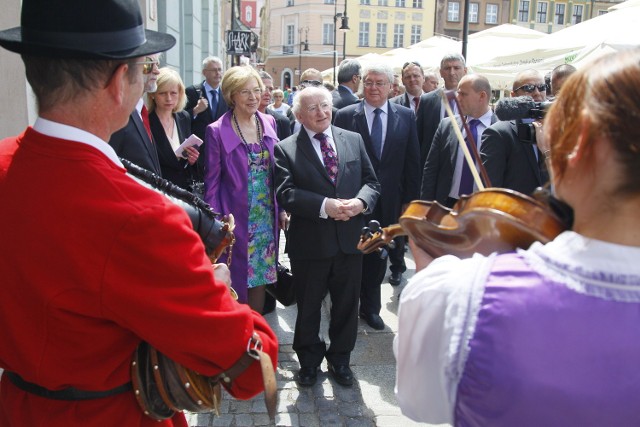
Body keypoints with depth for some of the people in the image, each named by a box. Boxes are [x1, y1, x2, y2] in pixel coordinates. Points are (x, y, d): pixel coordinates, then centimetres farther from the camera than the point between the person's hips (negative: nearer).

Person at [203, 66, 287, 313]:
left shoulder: (269, 123, 4)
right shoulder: (217, 131, -9)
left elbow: (275, 170, 9)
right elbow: (212, 182, -6)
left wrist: (281, 208, 6)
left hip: (266, 217, 4)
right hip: (237, 218, -4)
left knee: (260, 275, 14)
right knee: (237, 278, 6)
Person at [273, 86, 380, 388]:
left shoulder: (354, 140, 8)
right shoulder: (286, 150, -3)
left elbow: (371, 181, 6)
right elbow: (286, 193, -14)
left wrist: (361, 202, -15)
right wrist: (325, 206, -25)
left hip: (349, 239, 3)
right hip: (309, 242, -3)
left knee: (346, 304, 15)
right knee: (308, 306, 13)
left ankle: (340, 360, 36)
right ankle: (309, 361, 34)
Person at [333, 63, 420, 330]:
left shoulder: (406, 116, 2)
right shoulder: (345, 116, -4)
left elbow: (412, 163, 3)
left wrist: (410, 200, 0)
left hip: (388, 201, 2)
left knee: (378, 255, 15)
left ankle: (371, 307, 32)